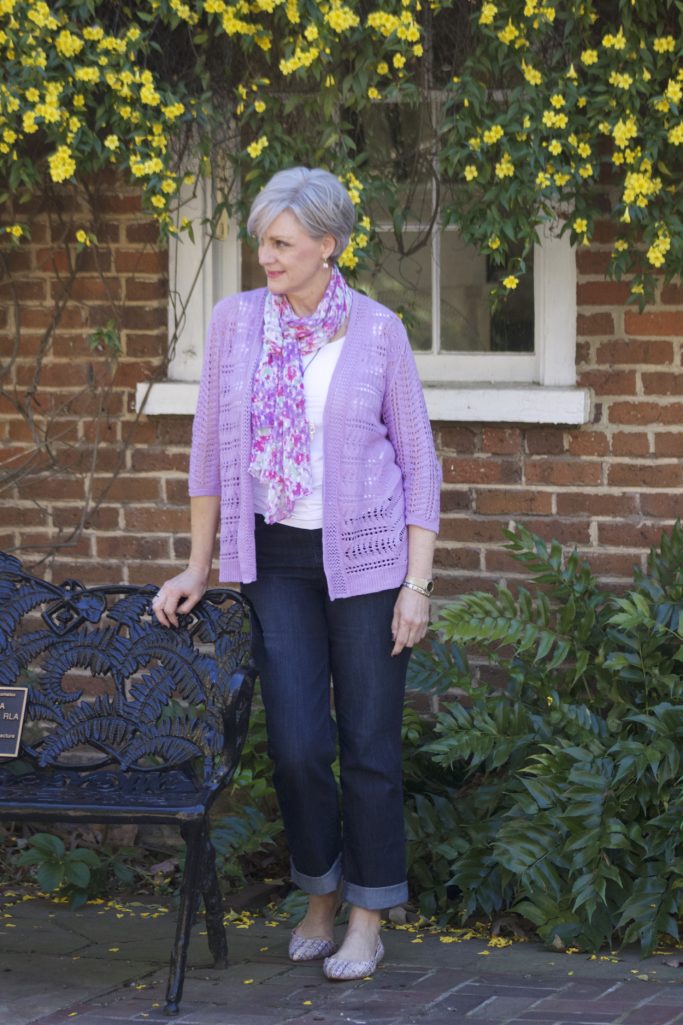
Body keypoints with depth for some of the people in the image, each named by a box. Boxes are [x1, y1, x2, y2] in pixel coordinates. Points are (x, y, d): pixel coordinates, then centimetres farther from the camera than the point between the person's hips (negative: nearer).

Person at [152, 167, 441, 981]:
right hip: (275, 557, 2)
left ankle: (367, 920, 12)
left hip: (363, 556, -2)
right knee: (297, 743, -3)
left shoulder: (377, 332, -5)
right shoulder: (236, 321, 1)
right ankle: (319, 895, 20)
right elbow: (210, 449, 9)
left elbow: (418, 462, 0)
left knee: (369, 741, 1)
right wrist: (197, 567, 9)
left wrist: (417, 584, -6)